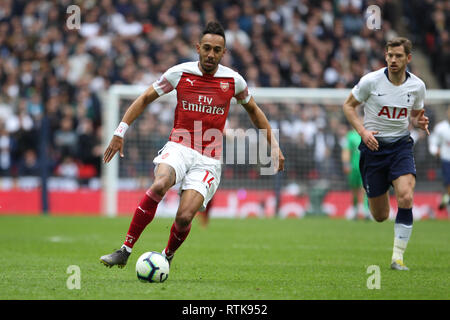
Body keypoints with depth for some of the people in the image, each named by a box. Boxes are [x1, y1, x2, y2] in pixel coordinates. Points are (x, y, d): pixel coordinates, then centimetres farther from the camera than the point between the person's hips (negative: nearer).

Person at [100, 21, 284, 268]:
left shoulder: (233, 80, 3)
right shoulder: (179, 73, 1)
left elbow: (253, 110, 21)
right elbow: (145, 99, 11)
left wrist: (274, 145, 21)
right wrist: (120, 131, 3)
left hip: (208, 160, 1)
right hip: (178, 148, -1)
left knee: (184, 217, -18)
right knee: (160, 185, -33)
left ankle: (166, 257, 14)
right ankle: (125, 252, -27)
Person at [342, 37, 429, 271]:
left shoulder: (417, 86, -2)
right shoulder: (371, 80, -10)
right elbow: (348, 105, 1)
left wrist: (420, 123, -9)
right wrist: (362, 131, -14)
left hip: (401, 145, 1)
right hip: (373, 146, -1)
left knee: (406, 198, -25)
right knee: (380, 216, 4)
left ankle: (398, 258, -16)